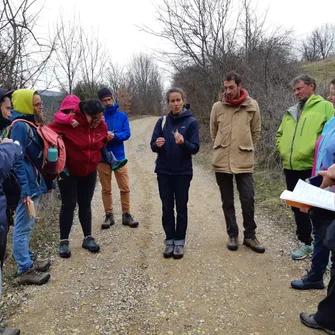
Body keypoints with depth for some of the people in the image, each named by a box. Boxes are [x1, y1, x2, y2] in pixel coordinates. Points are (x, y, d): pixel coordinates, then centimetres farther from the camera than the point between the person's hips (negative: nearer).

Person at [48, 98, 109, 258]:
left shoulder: (101, 125, -8)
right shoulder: (69, 122, -24)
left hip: (90, 172, 4)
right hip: (68, 172, -4)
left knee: (85, 204, 12)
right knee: (68, 205, -1)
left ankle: (88, 238, 22)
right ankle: (64, 241, 10)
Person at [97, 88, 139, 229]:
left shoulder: (122, 115, 2)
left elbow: (127, 133, -5)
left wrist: (114, 136, -22)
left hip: (119, 156, 1)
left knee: (125, 188, 1)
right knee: (106, 189, 8)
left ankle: (126, 214, 14)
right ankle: (109, 215, 19)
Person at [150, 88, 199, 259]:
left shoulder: (191, 122, -4)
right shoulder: (162, 121, 3)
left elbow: (195, 148, -7)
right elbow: (152, 145, 2)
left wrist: (183, 143, -27)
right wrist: (157, 144, -22)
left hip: (183, 172, -2)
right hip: (164, 171, 2)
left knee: (181, 208, 6)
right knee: (167, 208, 8)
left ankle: (179, 242, 16)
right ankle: (169, 241, 18)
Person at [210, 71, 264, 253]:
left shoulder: (252, 106, -2)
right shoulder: (217, 107, 0)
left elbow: (256, 132, 8)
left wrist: (245, 149, 9)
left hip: (244, 162, -1)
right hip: (222, 162, 1)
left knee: (248, 200, 0)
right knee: (227, 201, 10)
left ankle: (249, 236, 17)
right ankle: (233, 235, 23)